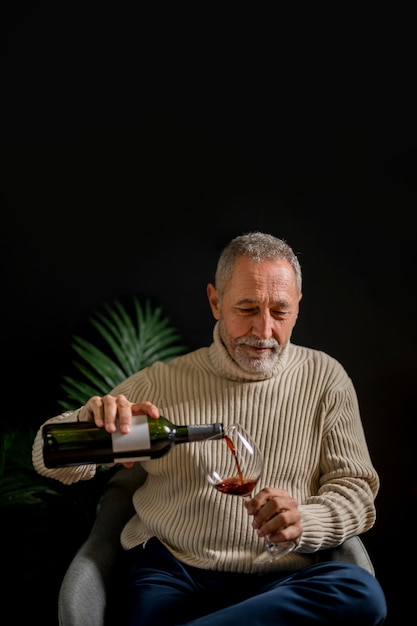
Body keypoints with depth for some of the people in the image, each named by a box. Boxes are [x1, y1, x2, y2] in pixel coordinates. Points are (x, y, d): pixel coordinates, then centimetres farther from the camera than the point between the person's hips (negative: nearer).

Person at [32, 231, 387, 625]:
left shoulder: (324, 379, 8)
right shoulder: (163, 381, 7)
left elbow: (356, 490, 6)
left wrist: (302, 520, -17)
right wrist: (90, 428, -17)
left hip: (282, 581, 4)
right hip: (171, 575, -3)